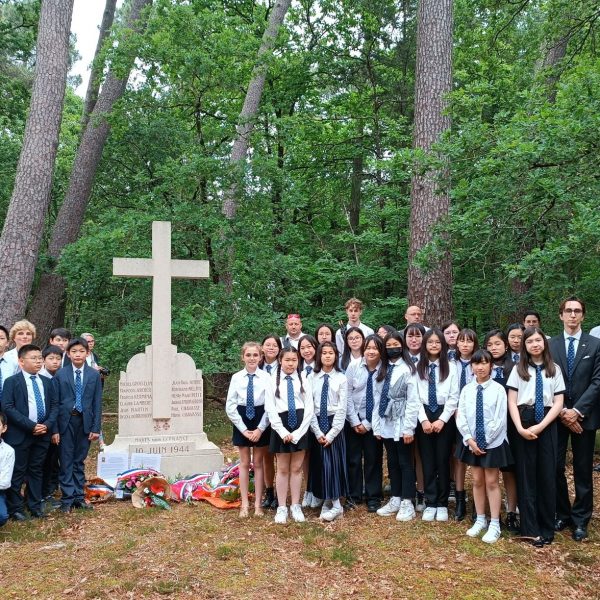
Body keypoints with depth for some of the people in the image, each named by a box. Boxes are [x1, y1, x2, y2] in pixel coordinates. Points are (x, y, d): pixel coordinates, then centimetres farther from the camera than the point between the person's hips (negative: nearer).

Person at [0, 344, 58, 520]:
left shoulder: (47, 382, 12)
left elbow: (54, 405, 11)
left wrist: (47, 424, -7)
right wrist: (31, 425, -17)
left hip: (43, 433, 4)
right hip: (20, 434, -4)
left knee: (36, 470, 11)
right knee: (17, 472, 2)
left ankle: (35, 506, 20)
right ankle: (15, 508, 12)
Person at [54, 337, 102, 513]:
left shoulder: (94, 375, 2)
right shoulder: (60, 374, -1)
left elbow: (97, 403, 2)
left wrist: (96, 427, -2)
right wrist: (54, 429, -6)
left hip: (85, 422, 1)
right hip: (66, 422, -1)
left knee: (79, 461, 11)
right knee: (66, 462, 3)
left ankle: (79, 497, 19)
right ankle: (67, 499, 10)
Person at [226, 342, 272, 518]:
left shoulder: (266, 377, -8)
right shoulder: (236, 377, -5)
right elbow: (230, 406, -4)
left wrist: (260, 429, -12)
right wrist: (244, 429, -8)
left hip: (261, 422, -1)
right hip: (241, 423, 1)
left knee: (258, 463, 9)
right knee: (244, 463, 9)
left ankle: (258, 504, 17)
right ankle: (245, 504, 17)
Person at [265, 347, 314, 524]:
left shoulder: (303, 381, 3)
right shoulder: (273, 381, 2)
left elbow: (309, 409, -1)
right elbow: (270, 409, -4)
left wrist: (297, 432, -10)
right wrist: (283, 431, -12)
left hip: (300, 426, 1)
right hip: (280, 426, -1)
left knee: (296, 468, 9)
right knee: (282, 469, 7)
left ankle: (296, 506, 20)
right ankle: (282, 507, 16)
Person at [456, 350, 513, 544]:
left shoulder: (498, 389, -10)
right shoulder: (466, 389, 0)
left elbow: (499, 419, -12)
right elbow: (461, 417, 0)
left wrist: (484, 441, -12)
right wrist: (470, 439, -9)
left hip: (492, 443, -3)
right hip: (471, 442, 3)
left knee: (492, 483, 4)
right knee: (477, 481, 12)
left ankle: (494, 525, 13)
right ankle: (480, 520, 24)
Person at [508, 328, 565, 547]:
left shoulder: (554, 369, 6)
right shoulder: (518, 369, 4)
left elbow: (558, 403, 0)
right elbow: (511, 402, 0)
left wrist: (540, 426, -12)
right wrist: (520, 428, -13)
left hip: (547, 425, 1)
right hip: (523, 424, 0)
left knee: (547, 475, 5)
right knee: (526, 475, 3)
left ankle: (547, 528, 16)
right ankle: (530, 529, 10)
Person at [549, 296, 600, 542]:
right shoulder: (550, 345, 4)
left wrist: (577, 411, -13)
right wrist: (562, 411, -9)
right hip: (557, 415, 1)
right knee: (556, 467, 3)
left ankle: (580, 520, 17)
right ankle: (562, 514, 19)